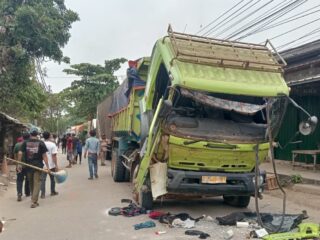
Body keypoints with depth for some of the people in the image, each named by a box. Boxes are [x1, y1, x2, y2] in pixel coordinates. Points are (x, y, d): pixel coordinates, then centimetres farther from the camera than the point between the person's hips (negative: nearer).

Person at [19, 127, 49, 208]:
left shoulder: (25, 143, 1)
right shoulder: (41, 143, -6)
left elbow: (20, 153, -5)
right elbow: (44, 155, -8)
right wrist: (47, 167, -7)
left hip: (28, 165, 3)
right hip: (38, 165, -3)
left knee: (31, 183, 19)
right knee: (37, 183, 1)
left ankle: (33, 199, 33)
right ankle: (34, 201, -5)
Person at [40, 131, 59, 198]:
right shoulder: (52, 144, -11)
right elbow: (54, 156, -15)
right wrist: (56, 165, -11)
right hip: (51, 165, -2)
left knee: (42, 179, 5)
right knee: (52, 178, 15)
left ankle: (43, 194, 2)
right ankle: (53, 192, 25)